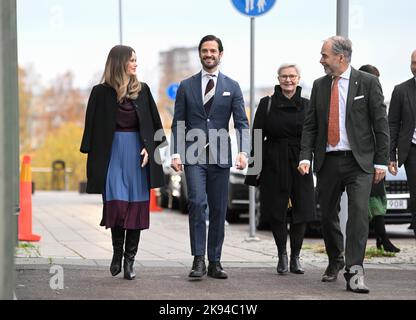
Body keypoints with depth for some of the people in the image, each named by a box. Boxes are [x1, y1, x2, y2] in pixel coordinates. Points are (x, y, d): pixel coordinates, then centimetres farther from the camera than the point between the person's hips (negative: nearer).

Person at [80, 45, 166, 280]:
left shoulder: (142, 90, 8)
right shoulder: (101, 92, 0)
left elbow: (154, 122, 9)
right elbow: (92, 125, 1)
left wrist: (149, 147, -3)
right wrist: (93, 155, -4)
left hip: (137, 153, 3)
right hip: (113, 153, -2)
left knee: (137, 206, 1)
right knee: (116, 204, -9)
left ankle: (130, 260, 8)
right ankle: (117, 252, 13)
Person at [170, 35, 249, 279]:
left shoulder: (232, 87, 8)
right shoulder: (186, 86, 8)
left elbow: (242, 123, 2)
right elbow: (178, 123, 7)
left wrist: (243, 152, -13)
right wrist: (176, 153, -4)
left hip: (220, 157, 1)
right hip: (193, 156, -1)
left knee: (219, 210, 4)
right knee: (197, 203, -16)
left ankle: (215, 262, 11)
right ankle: (199, 260, -14)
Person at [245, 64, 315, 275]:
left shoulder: (307, 105, 8)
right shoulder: (267, 104, 4)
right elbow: (257, 138, 1)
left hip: (300, 164, 1)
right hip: (274, 164, -1)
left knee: (301, 210, -1)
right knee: (276, 210, 1)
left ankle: (295, 257, 12)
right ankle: (282, 255, 18)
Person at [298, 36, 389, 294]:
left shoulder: (368, 83, -1)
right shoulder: (320, 86, 10)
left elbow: (381, 124, -2)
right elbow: (310, 125, 11)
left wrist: (381, 162, -6)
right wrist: (305, 157, -2)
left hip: (359, 161, -4)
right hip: (327, 161, 4)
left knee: (359, 212, -16)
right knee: (328, 215, 11)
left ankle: (354, 271, -17)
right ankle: (335, 261, 33)